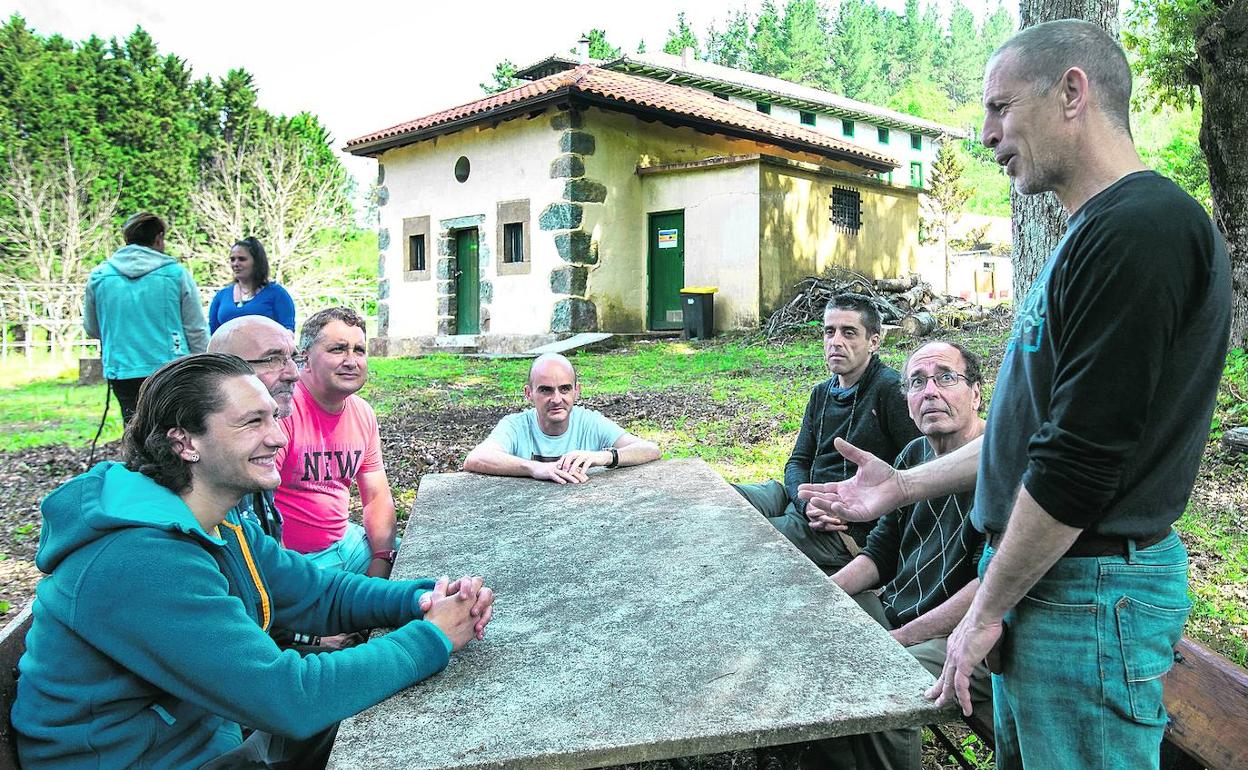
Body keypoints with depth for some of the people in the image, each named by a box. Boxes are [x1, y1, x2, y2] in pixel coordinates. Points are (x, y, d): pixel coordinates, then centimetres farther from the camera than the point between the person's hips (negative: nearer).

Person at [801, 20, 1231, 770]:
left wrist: (987, 609, -13)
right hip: (1043, 575, 9)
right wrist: (907, 484, 15)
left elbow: (1082, 460, -23)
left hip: (1091, 594, -9)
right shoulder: (1097, 233, 14)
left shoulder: (1144, 228, -19)